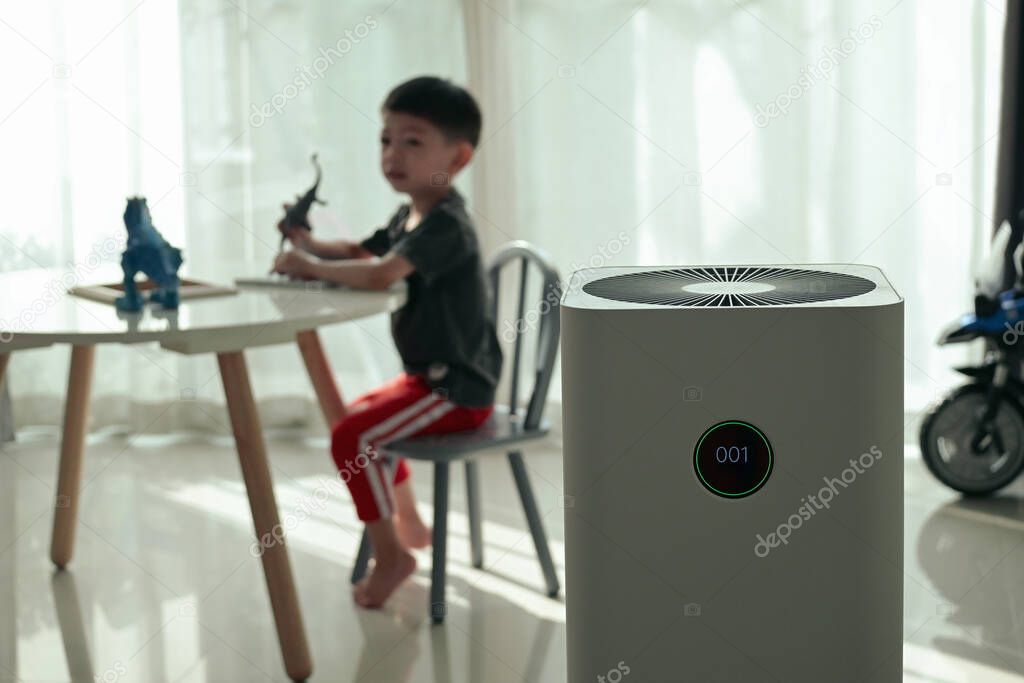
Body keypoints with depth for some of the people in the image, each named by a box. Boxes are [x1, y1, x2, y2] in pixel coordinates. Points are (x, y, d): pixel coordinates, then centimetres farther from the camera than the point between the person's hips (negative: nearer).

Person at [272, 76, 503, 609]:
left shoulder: (445, 225, -24)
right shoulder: (411, 215, 9)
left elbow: (381, 273, -38)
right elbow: (362, 252, 18)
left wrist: (311, 267, -25)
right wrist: (312, 245, -1)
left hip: (458, 389, -11)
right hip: (431, 377, 11)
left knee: (351, 436, -20)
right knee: (363, 413, 32)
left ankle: (391, 554, -7)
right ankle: (409, 524, 44)